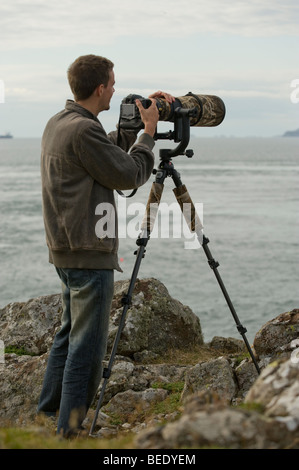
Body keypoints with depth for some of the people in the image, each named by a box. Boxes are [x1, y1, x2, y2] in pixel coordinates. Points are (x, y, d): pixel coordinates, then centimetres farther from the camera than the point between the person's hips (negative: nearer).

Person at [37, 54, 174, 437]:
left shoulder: (57, 123, 11)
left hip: (66, 249, 10)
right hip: (89, 253, -10)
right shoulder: (83, 130, -20)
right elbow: (129, 175, -14)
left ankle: (48, 413, 30)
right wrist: (149, 132, -2)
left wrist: (139, 124, 17)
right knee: (87, 344, -3)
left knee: (70, 333, 20)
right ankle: (71, 429, 3)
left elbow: (111, 149, 24)